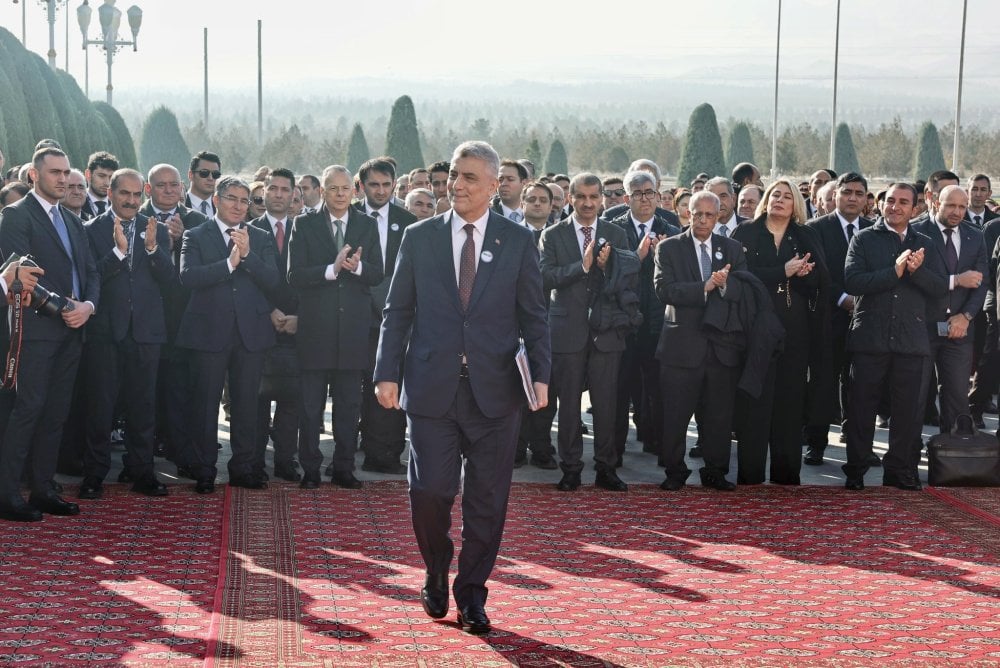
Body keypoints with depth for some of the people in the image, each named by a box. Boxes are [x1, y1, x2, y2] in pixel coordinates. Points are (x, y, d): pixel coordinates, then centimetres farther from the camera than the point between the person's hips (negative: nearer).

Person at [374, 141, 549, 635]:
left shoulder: (518, 241, 5)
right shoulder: (419, 237, 7)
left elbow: (533, 316, 6)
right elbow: (397, 311, 8)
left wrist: (540, 374, -7)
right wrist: (387, 373, -1)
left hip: (494, 390, 0)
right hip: (431, 388, 0)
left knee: (487, 500, 4)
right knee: (429, 491, -5)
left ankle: (472, 595, 20)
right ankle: (437, 575, 23)